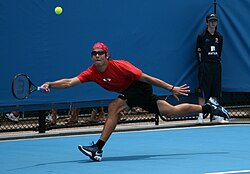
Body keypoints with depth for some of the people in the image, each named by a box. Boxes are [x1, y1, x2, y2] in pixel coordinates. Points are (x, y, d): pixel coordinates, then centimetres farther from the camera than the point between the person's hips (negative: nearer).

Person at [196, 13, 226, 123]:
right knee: (203, 92, -7)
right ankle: (201, 115, -5)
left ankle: (215, 115, 10)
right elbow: (198, 52, 0)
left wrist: (217, 60, 11)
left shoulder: (219, 37, 11)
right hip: (205, 67, -5)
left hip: (216, 66, 5)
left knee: (215, 92, 6)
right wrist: (202, 64, -1)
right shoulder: (202, 36, -2)